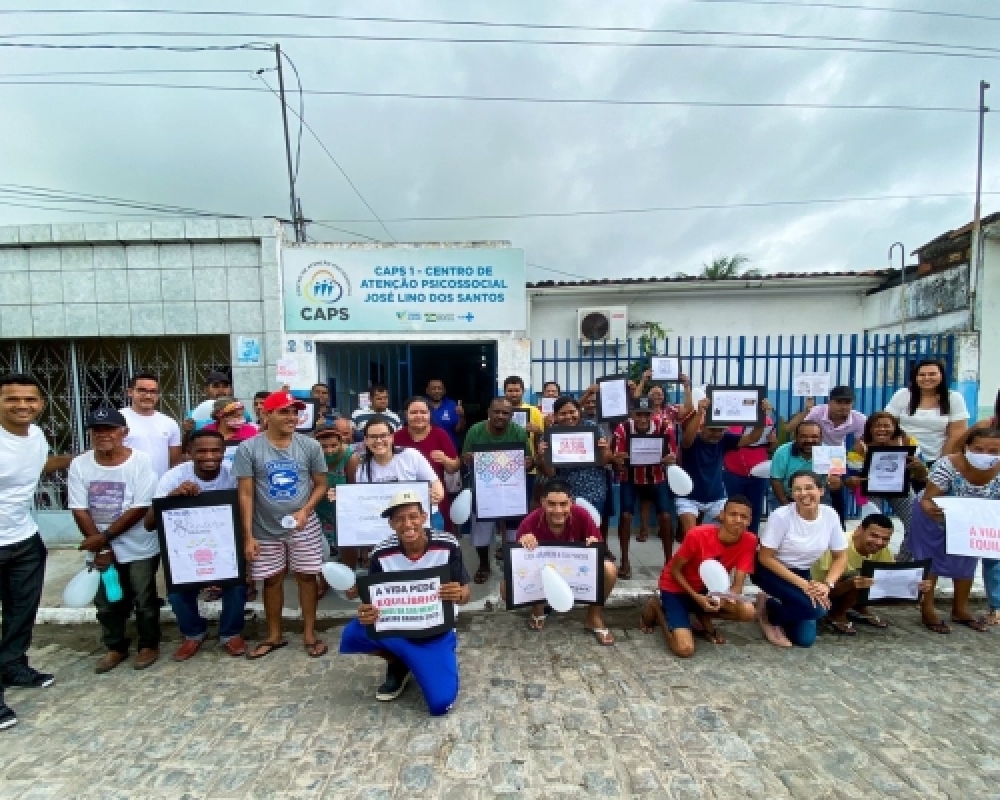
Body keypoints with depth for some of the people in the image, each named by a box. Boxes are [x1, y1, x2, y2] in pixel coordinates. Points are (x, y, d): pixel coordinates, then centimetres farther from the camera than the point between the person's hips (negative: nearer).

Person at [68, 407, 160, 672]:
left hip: (140, 549, -4)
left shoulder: (141, 461, -15)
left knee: (144, 599, 9)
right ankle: (115, 647, 36)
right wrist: (101, 547, -9)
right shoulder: (79, 464, -4)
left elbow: (140, 508, -17)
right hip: (101, 550, 4)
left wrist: (104, 537, -17)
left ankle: (149, 645, 28)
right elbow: (79, 510, -4)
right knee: (106, 602, 17)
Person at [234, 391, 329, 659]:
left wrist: (305, 511, -15)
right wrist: (248, 535, -7)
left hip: (304, 527, 0)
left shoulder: (310, 445, -6)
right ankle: (274, 636, 32)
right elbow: (245, 494, -6)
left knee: (307, 576, 8)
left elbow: (321, 484, 1)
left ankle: (310, 634, 24)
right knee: (272, 580, 13)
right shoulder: (248, 449, -8)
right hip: (266, 529, 0)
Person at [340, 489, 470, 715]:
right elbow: (373, 597, -6)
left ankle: (412, 662, 18)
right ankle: (398, 664, 7)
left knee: (441, 704, -17)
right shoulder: (382, 553, -15)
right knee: (353, 634, -25)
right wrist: (366, 613, -30)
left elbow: (465, 594, -12)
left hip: (436, 632, -2)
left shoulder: (448, 546, -20)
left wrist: (458, 595, -36)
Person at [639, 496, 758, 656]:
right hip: (676, 587, -4)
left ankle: (703, 618, 8)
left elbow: (738, 585, -15)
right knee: (685, 649, -20)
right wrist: (697, 598, -25)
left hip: (708, 590, 4)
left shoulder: (749, 541, -17)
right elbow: (674, 570, -15)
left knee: (748, 612, -23)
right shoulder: (698, 535, -28)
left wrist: (724, 599, -35)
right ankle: (656, 608, 8)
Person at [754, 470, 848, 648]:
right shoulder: (781, 516, -24)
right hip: (771, 570, -5)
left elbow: (840, 557, 0)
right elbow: (765, 558, -19)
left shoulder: (830, 515, -11)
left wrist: (827, 584, -16)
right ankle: (766, 610, 0)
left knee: (805, 638, -3)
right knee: (814, 608, -27)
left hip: (802, 573, 5)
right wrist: (802, 584, -22)